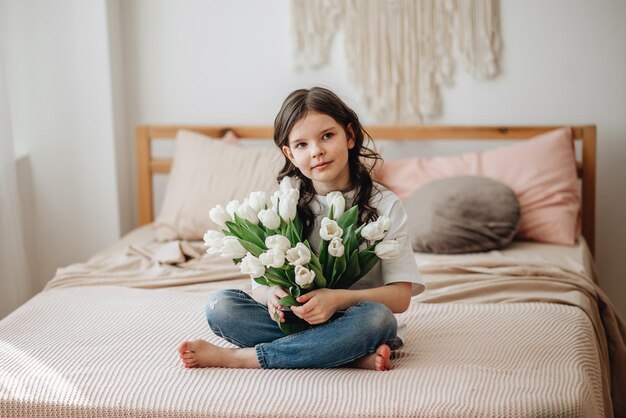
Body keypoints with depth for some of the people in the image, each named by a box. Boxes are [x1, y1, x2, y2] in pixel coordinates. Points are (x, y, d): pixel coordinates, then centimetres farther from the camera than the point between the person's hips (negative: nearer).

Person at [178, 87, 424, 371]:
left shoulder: (384, 205, -4)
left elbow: (400, 297, -10)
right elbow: (261, 284, 2)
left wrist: (339, 298, -27)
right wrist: (271, 294, -23)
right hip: (294, 320, 3)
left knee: (376, 317, -36)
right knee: (220, 306, -20)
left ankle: (235, 358, -27)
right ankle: (356, 357, -26)